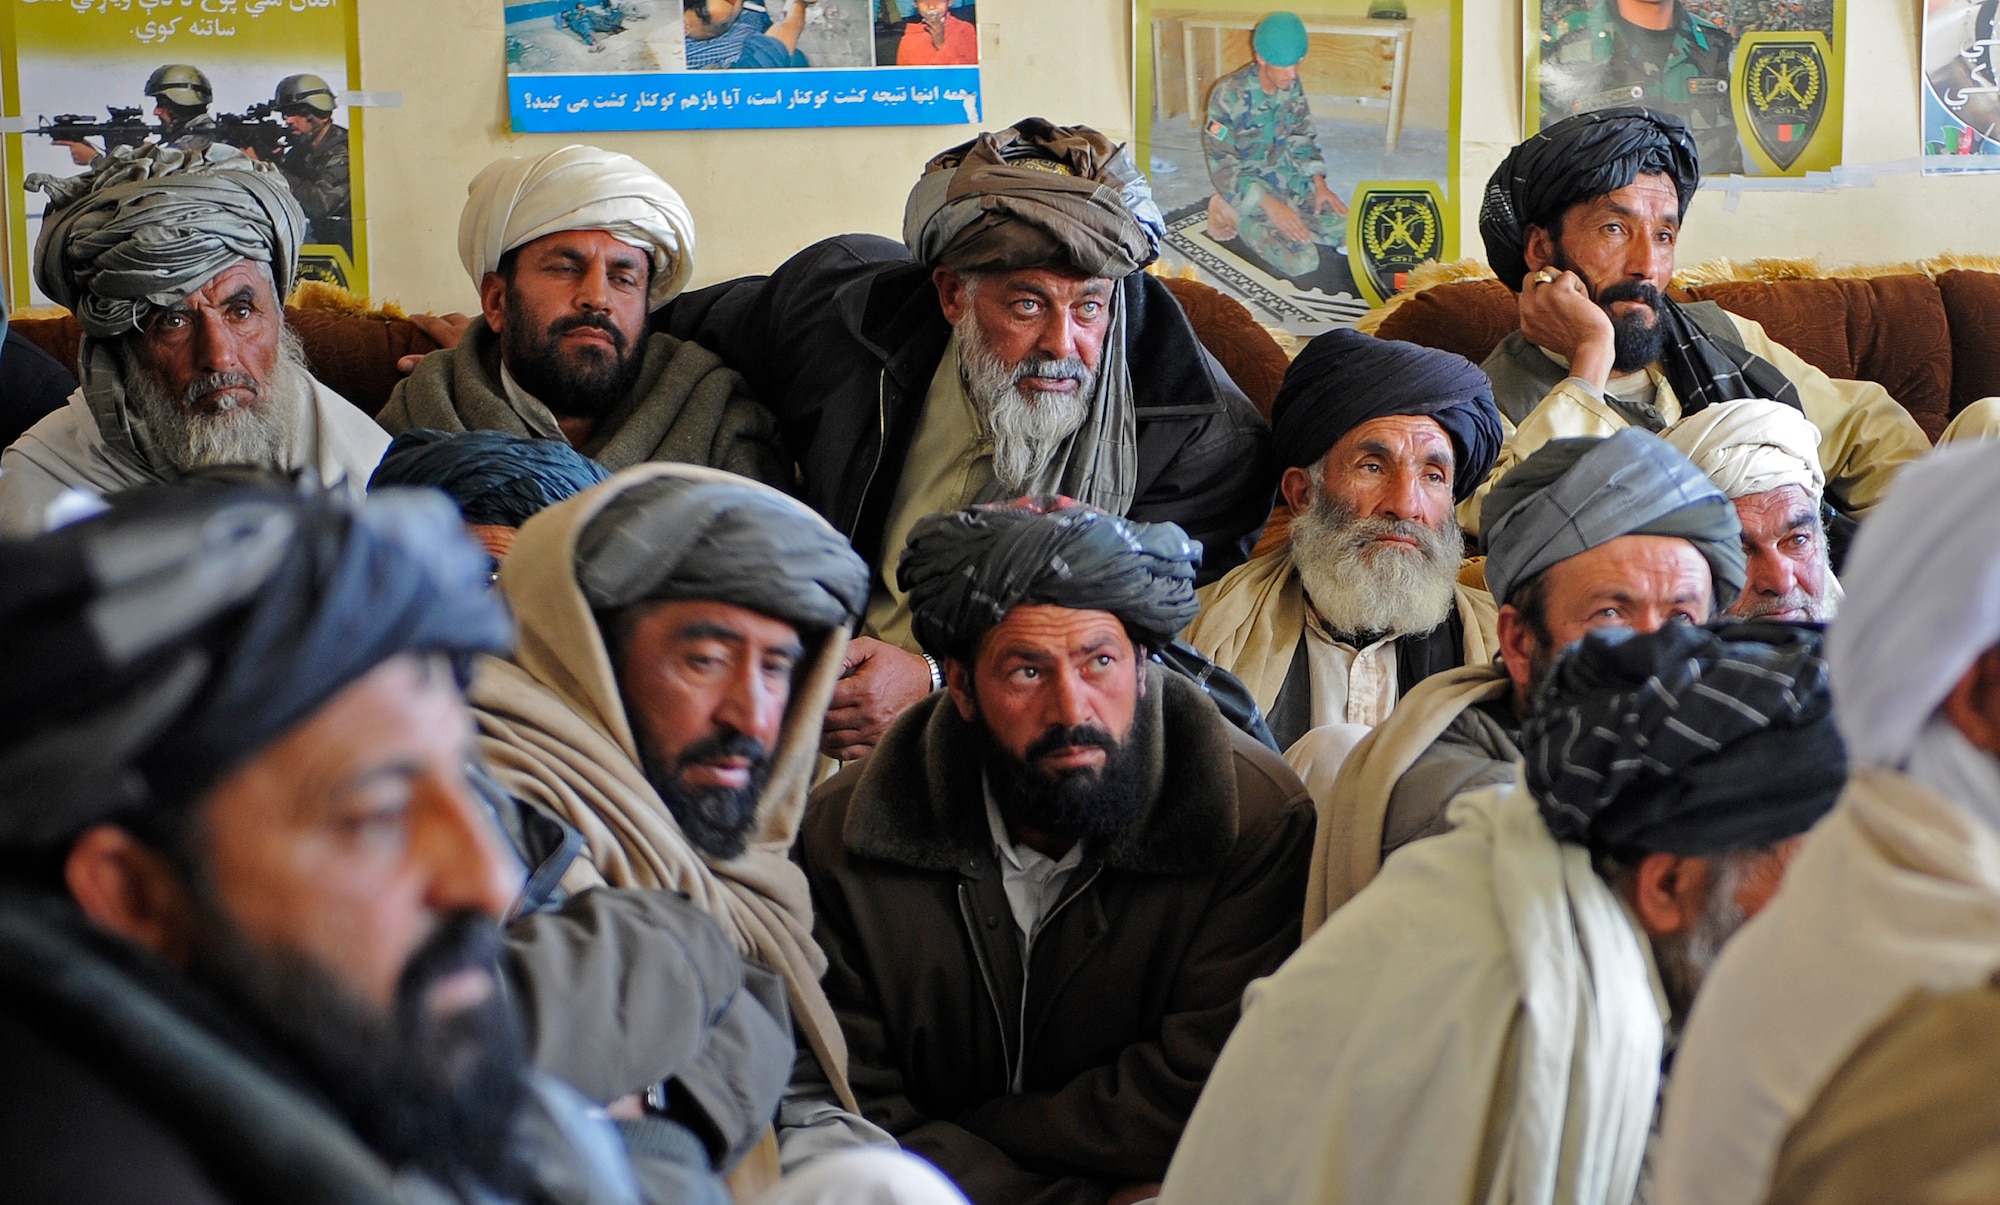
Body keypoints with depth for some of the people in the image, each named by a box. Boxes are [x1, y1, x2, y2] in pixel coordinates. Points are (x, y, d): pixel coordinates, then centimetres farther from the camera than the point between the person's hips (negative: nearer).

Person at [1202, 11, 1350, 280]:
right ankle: (1234, 215, -2)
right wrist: (1270, 205, -31)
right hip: (1247, 188, -6)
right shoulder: (1228, 96, -24)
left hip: (1288, 180, 6)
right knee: (1303, 261, -23)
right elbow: (1223, 168, -22)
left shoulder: (1292, 86, -5)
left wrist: (1319, 184, -6)